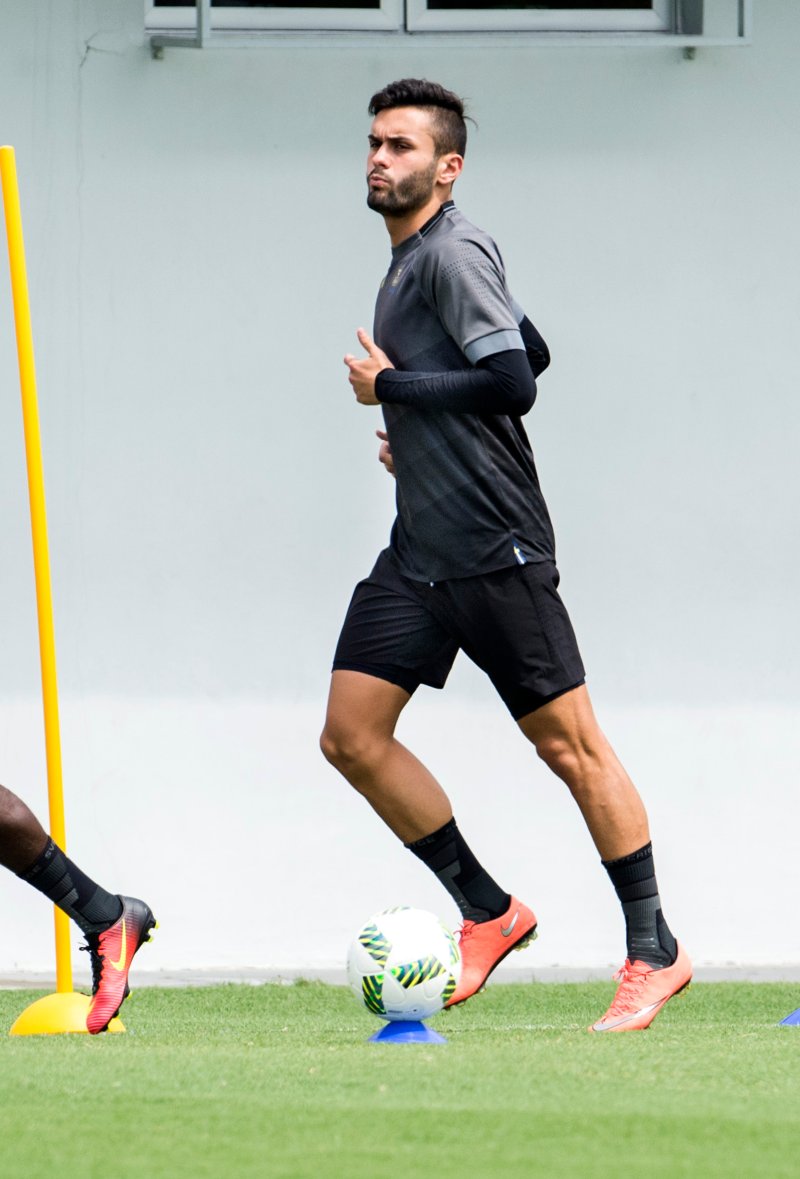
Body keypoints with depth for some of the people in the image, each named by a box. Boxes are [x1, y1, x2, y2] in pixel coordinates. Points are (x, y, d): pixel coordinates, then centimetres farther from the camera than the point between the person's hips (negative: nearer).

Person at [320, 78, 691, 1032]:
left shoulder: (455, 254, -11)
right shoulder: (406, 265, 18)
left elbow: (512, 380, -23)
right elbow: (531, 351, 29)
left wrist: (391, 388, -13)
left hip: (494, 548, -10)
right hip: (419, 552, 10)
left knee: (569, 745, -5)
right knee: (351, 736, 0)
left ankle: (654, 952, 3)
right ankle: (488, 913, 9)